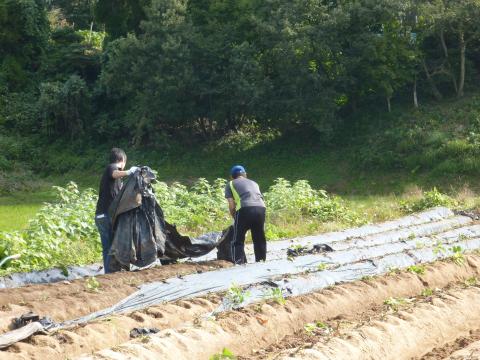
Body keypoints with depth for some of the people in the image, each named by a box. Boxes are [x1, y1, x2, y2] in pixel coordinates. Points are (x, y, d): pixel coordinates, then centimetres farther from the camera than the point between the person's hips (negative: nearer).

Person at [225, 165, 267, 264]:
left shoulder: (231, 184, 20)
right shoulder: (254, 183, 33)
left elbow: (231, 205, 8)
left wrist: (235, 218, 23)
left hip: (244, 209, -4)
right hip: (261, 208, 4)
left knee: (238, 241, 3)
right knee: (259, 239, 19)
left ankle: (239, 263, -10)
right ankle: (261, 261, 23)